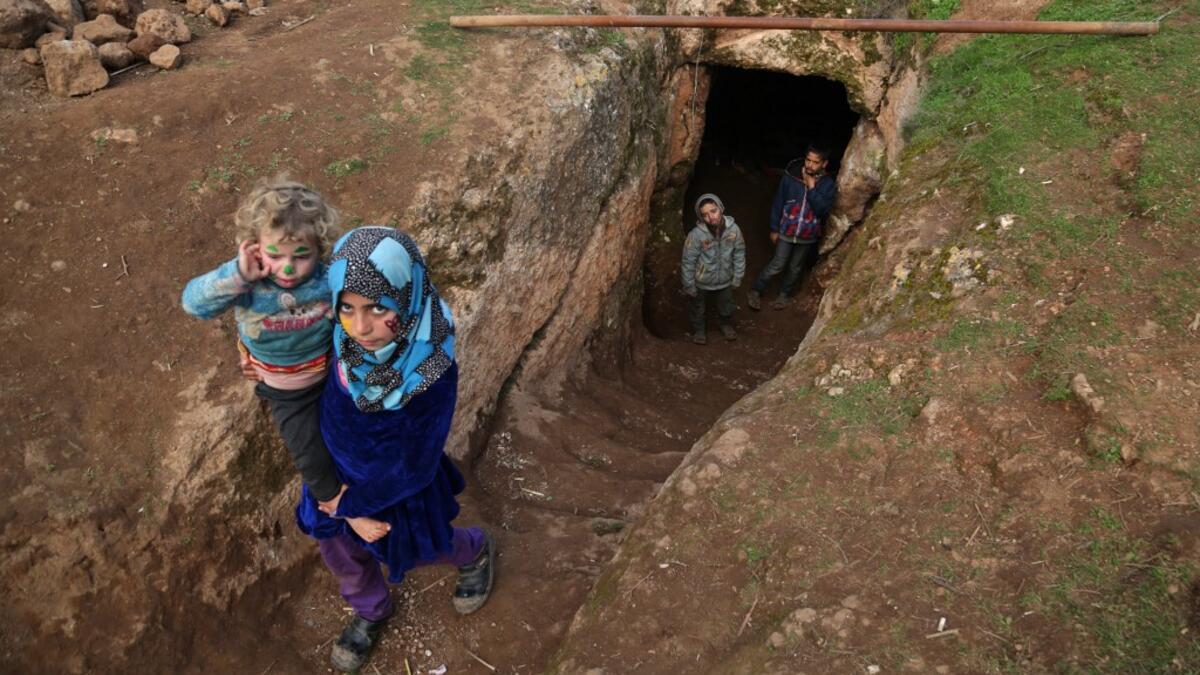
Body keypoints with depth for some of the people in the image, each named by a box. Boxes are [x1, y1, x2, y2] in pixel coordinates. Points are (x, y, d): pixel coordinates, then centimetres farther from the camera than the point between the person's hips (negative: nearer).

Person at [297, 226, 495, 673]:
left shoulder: (432, 374, -40)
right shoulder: (340, 336, -29)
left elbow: (415, 466, -25)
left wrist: (353, 502, -15)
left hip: (396, 478, -4)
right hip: (336, 465, 4)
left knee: (418, 548, 25)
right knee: (338, 547, 27)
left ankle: (476, 553, 60)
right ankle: (372, 612, 60)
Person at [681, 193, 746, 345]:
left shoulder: (733, 229, -20)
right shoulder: (696, 234, -29)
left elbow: (739, 254, -5)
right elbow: (688, 262, -18)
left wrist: (737, 277, 1)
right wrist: (689, 285, -11)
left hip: (725, 281, 3)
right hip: (701, 282, -2)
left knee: (726, 307, 28)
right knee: (697, 308, 23)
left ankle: (726, 325, 58)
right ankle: (698, 330, 52)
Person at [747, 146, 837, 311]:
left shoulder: (828, 184, -12)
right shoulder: (791, 175, -14)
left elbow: (823, 210, -22)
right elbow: (778, 203, -5)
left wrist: (811, 187, -26)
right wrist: (774, 228, -2)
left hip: (807, 235, 2)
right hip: (786, 231, -2)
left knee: (795, 267, 17)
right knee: (777, 265, 4)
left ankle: (784, 295, 38)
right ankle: (755, 291, 23)